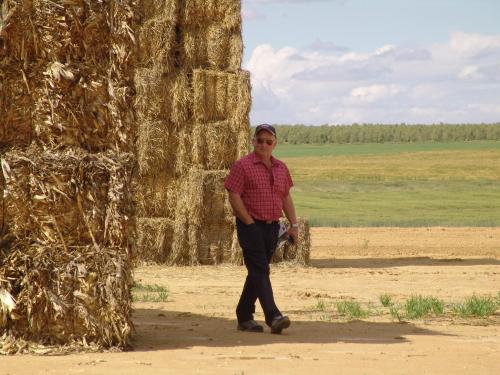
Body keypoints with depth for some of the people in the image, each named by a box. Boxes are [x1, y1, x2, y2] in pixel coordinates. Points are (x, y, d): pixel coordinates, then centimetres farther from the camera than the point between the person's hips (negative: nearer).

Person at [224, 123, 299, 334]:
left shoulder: (281, 168, 14)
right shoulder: (243, 166, -6)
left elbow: (286, 198, 20)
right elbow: (234, 197, -10)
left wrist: (294, 225, 12)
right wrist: (250, 223, -12)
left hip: (272, 227, 7)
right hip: (250, 226, -7)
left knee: (257, 273, 11)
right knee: (260, 271, -13)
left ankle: (244, 317, 19)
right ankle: (273, 317, -22)